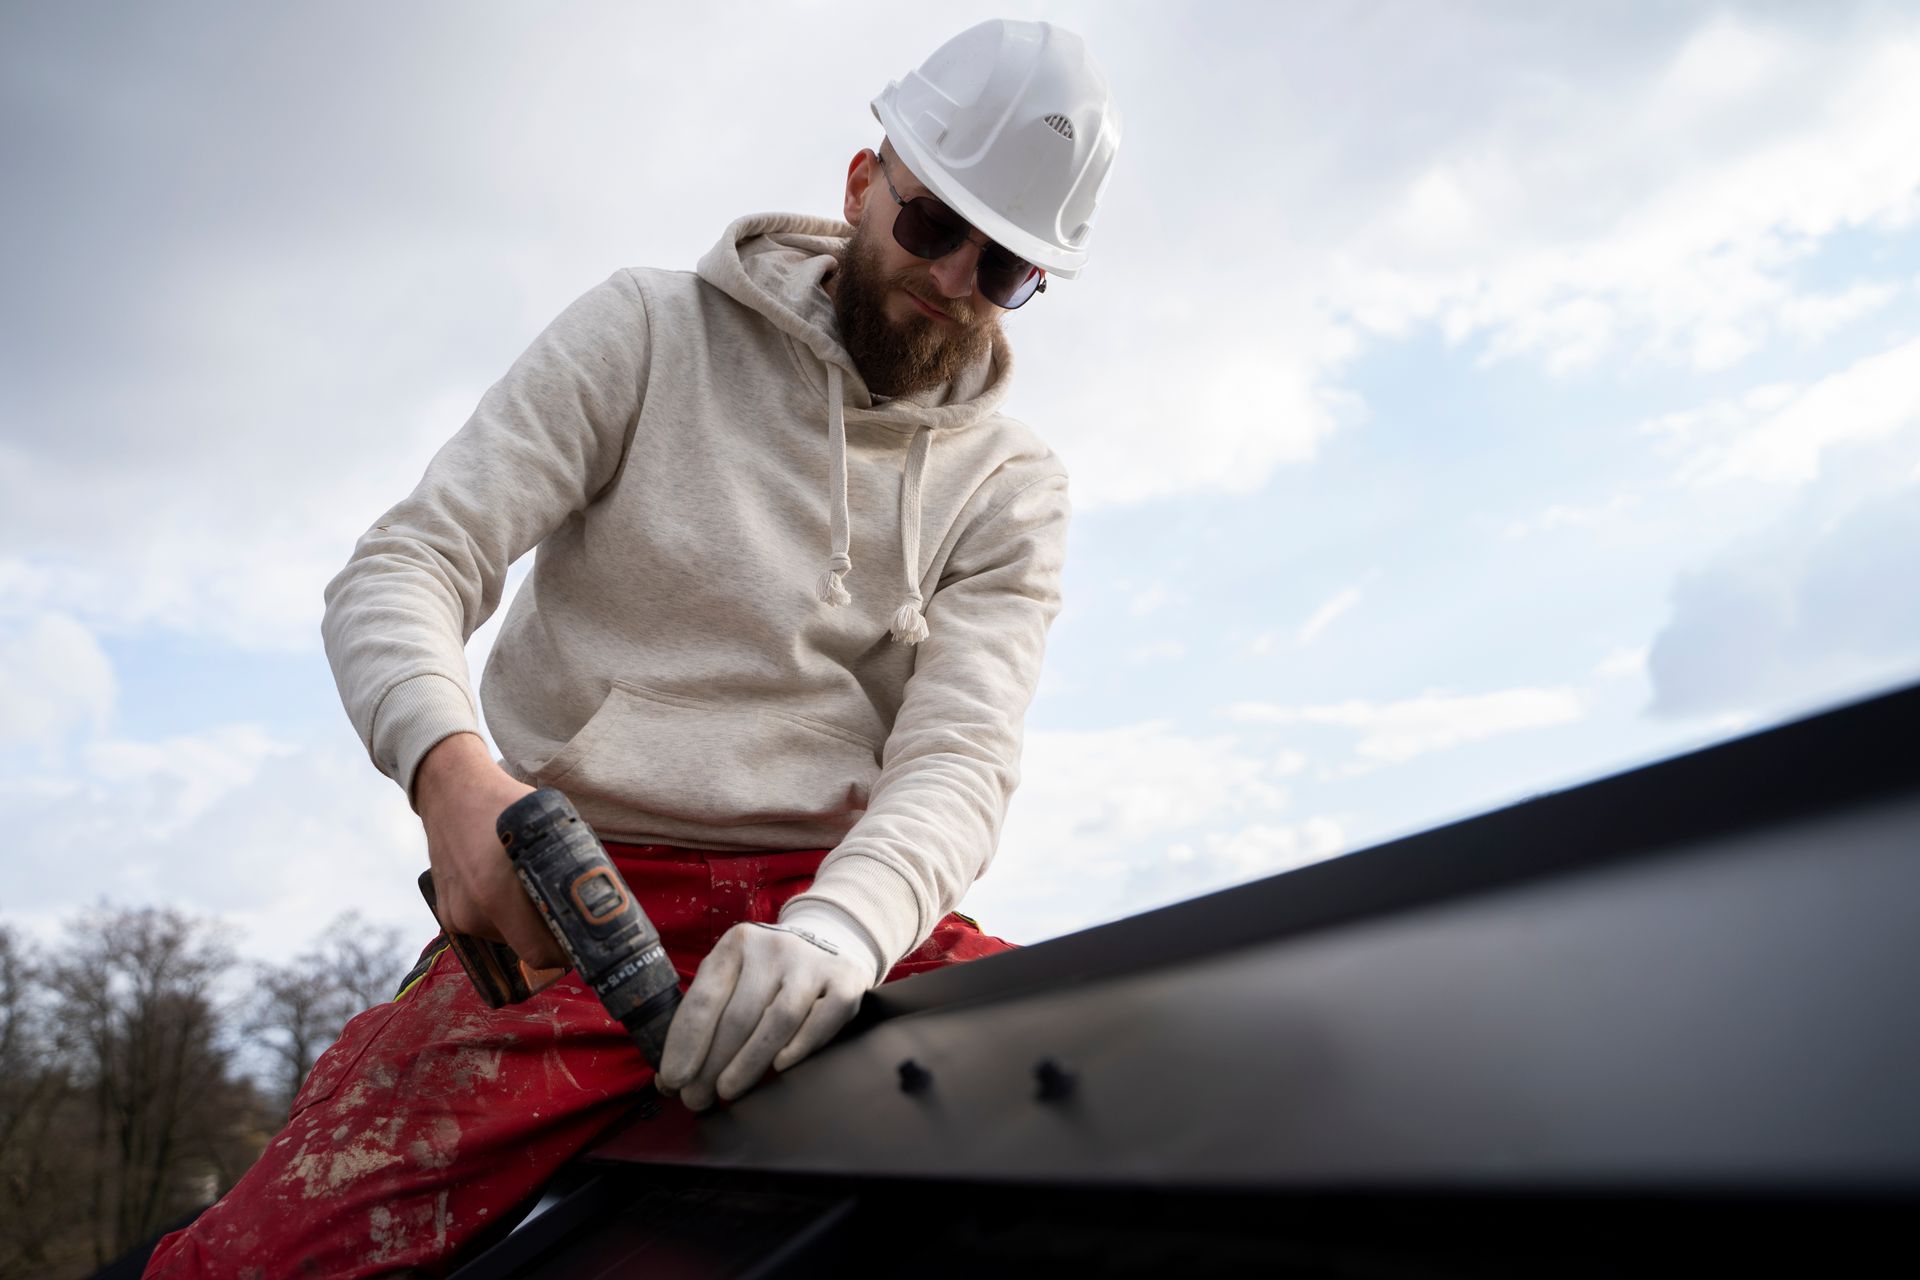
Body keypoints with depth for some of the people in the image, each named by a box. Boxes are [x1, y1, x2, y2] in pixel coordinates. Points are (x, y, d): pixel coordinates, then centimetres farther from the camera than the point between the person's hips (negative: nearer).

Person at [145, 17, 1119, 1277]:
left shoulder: (1012, 488, 10)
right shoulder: (648, 331, 6)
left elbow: (961, 758, -3)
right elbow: (403, 570, 0)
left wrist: (836, 929, -26)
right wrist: (452, 771, -22)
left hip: (843, 904, 2)